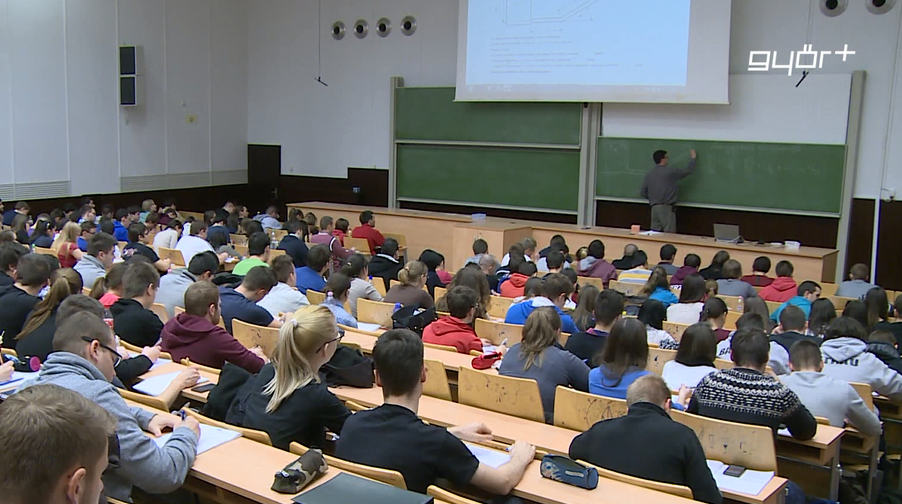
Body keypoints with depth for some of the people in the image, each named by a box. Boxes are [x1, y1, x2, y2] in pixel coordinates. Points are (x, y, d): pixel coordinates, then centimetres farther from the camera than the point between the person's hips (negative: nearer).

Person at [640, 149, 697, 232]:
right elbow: (688, 170, 0)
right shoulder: (669, 172, -7)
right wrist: (693, 158, 16)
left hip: (654, 207, 6)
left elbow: (642, 193, 9)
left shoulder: (649, 174, 8)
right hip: (666, 207, -6)